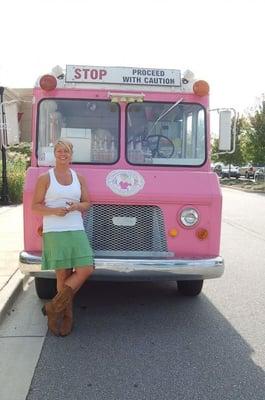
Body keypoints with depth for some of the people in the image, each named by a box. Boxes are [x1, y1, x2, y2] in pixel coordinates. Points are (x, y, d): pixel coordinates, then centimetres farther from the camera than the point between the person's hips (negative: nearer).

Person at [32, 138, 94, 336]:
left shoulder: (79, 178, 13)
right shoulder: (45, 178, 2)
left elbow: (87, 203, 16)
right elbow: (35, 206, 1)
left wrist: (77, 206, -6)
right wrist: (54, 211, -16)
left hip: (77, 231, 4)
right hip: (54, 232, -4)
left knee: (86, 270, -8)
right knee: (63, 274, -1)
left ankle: (54, 307, 7)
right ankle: (67, 315, 19)